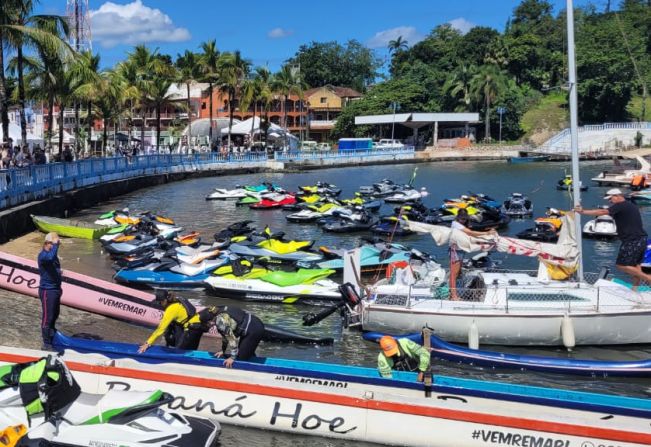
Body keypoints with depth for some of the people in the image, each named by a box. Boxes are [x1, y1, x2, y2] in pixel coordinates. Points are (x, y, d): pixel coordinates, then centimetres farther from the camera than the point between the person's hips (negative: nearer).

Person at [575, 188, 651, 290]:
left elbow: (602, 212, -19)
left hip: (632, 241, -10)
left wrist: (583, 212, -20)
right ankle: (635, 289, 18)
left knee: (621, 265, -5)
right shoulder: (632, 206, 19)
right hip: (641, 239, 10)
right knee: (635, 265, 14)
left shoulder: (620, 206, -11)